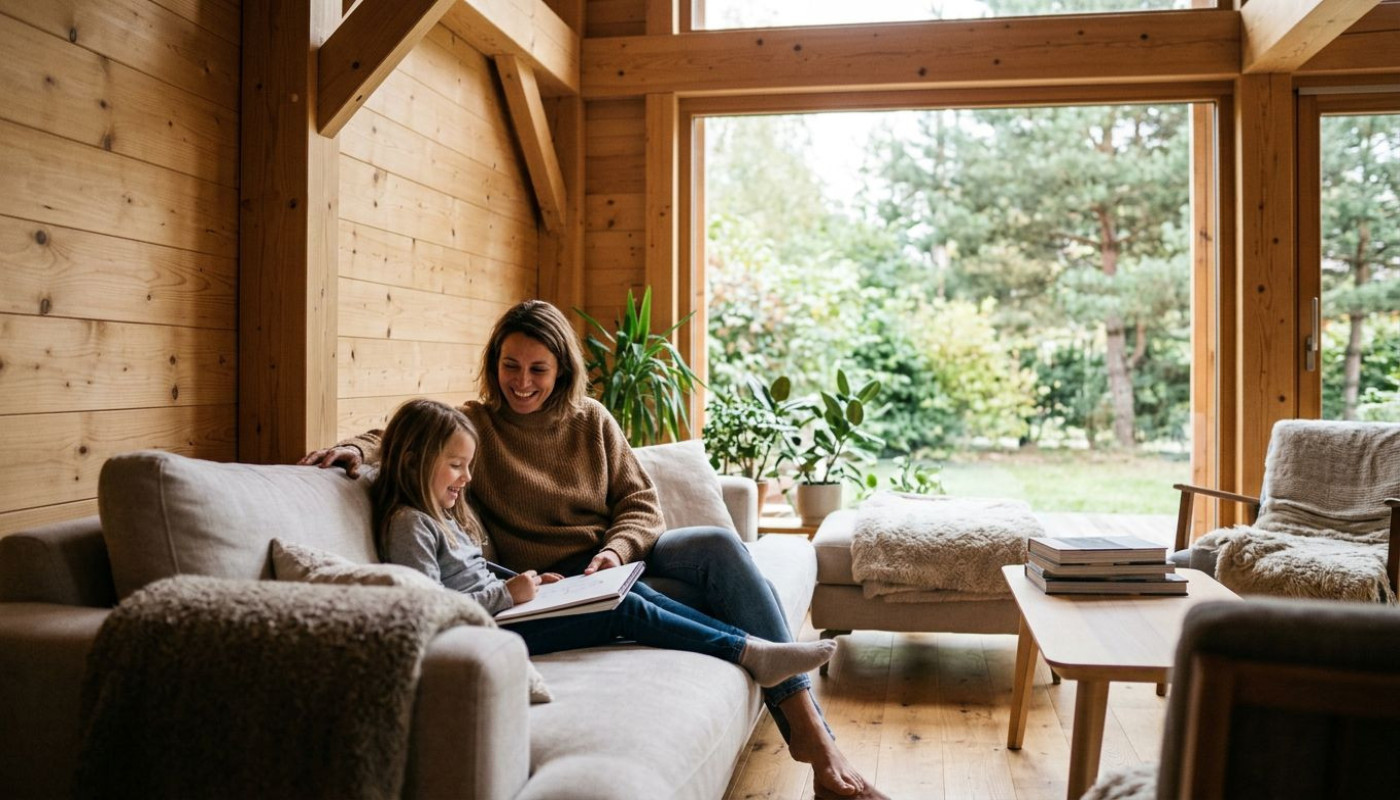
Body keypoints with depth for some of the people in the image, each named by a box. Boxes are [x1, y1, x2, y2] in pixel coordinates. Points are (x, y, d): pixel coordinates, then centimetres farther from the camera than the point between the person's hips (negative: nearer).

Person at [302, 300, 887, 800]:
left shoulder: (592, 421, 10)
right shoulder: (474, 425, 3)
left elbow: (640, 504, 7)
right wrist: (359, 449, -29)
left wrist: (615, 552, -13)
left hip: (617, 557, 4)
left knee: (720, 546, -25)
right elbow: (403, 436, -6)